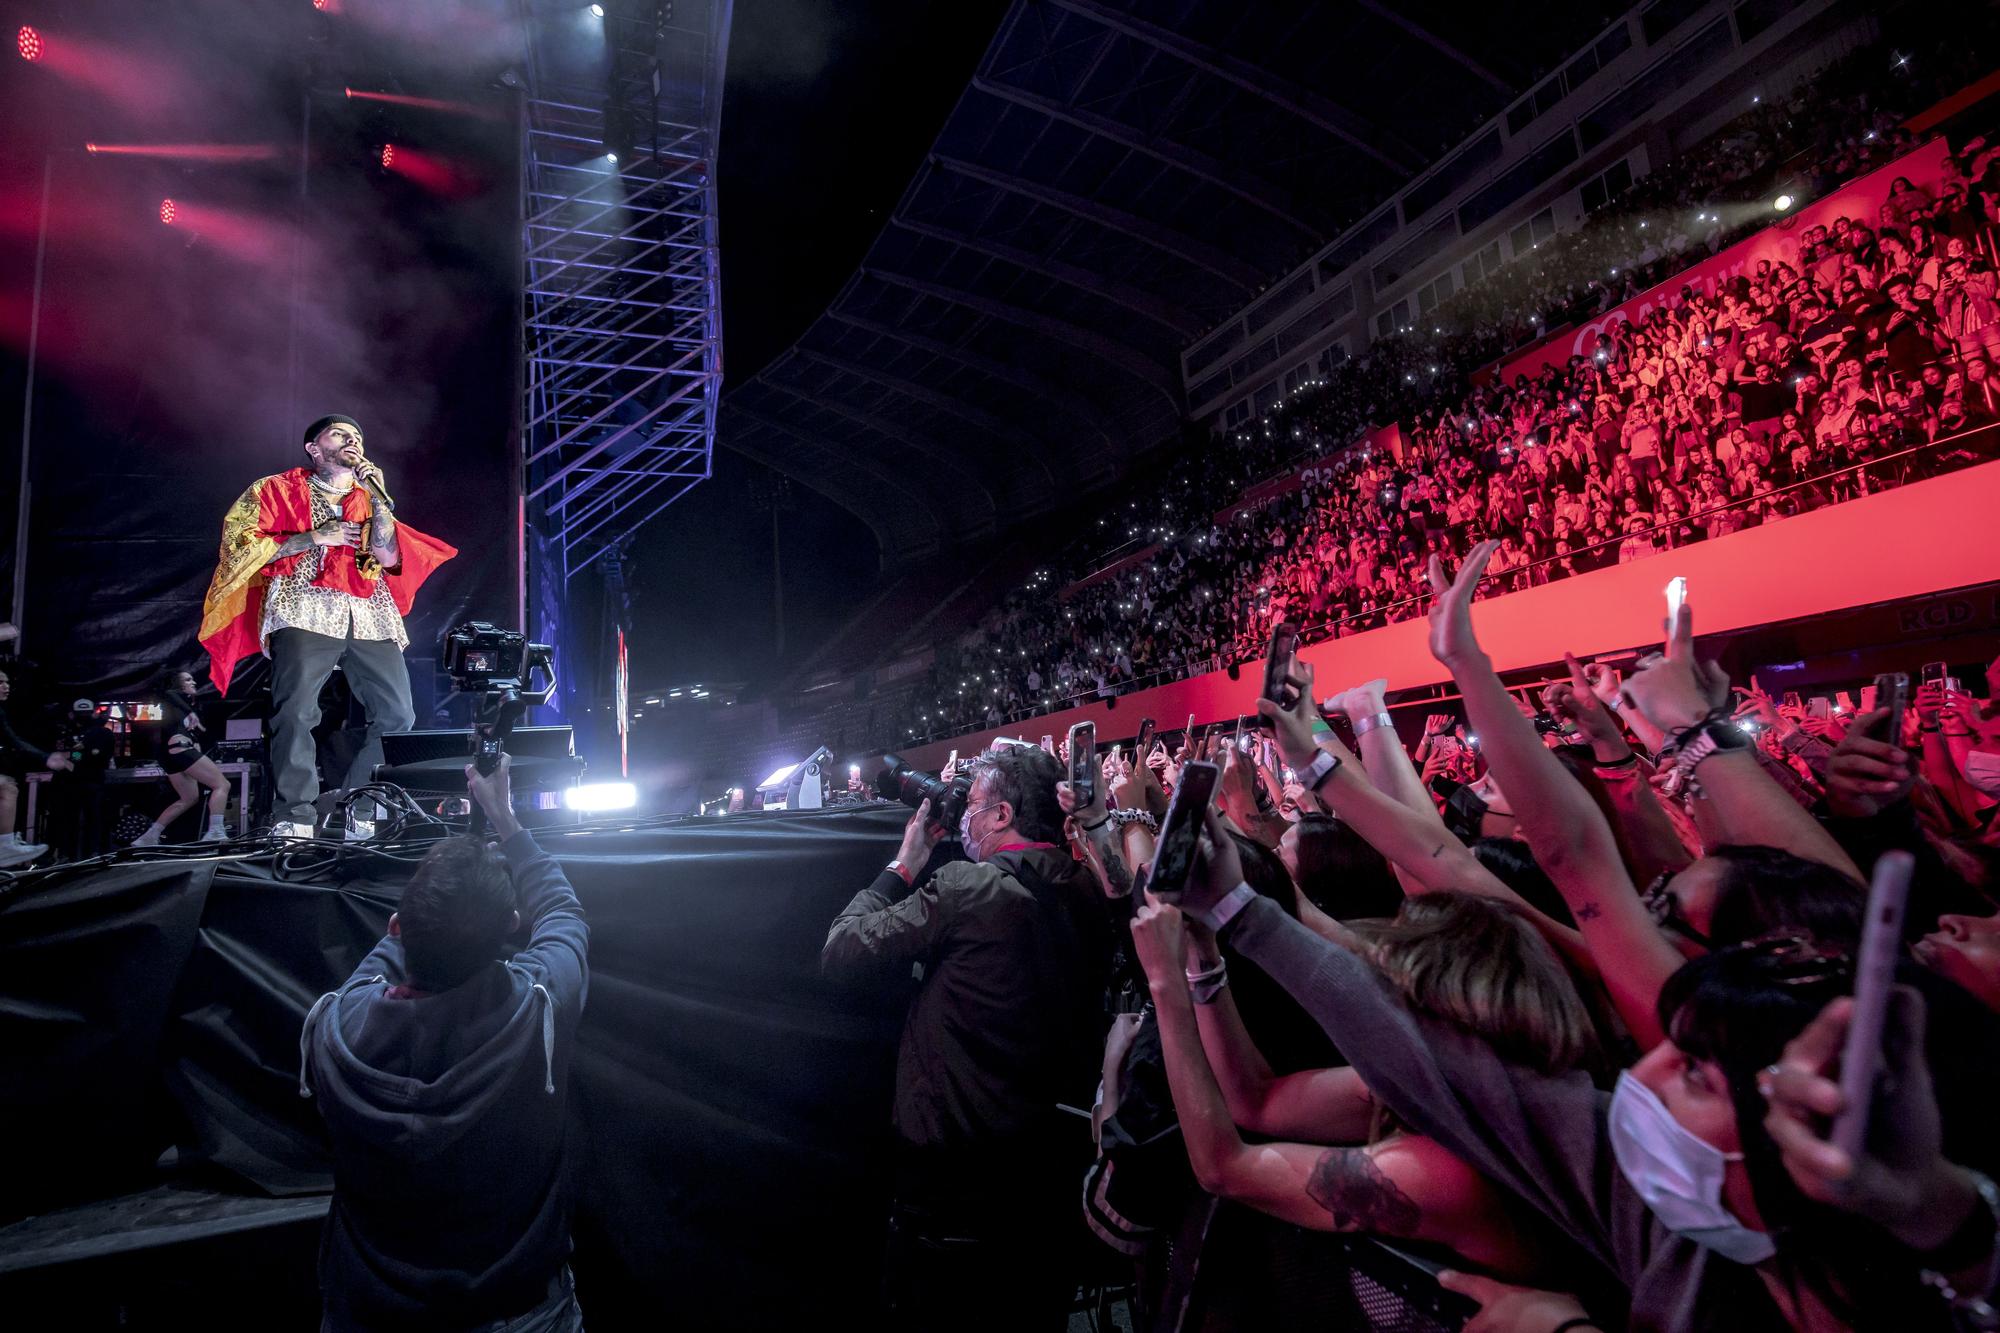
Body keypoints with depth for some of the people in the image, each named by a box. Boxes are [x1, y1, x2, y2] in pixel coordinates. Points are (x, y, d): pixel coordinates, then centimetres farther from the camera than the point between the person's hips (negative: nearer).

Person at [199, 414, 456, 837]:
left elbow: (391, 556, 8)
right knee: (296, 711, -18)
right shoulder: (277, 490, 16)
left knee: (398, 715, -8)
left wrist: (377, 497, 5)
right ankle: (295, 818, -15)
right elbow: (238, 543, 3)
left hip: (370, 616, 4)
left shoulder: (368, 499, 25)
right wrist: (314, 537, -2)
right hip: (304, 608, -3)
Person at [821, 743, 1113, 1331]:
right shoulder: (1087, 893, 1)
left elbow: (842, 951, -15)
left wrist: (905, 864, -2)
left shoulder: (969, 887, -20)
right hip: (1056, 1166, 7)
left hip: (958, 1176, -7)